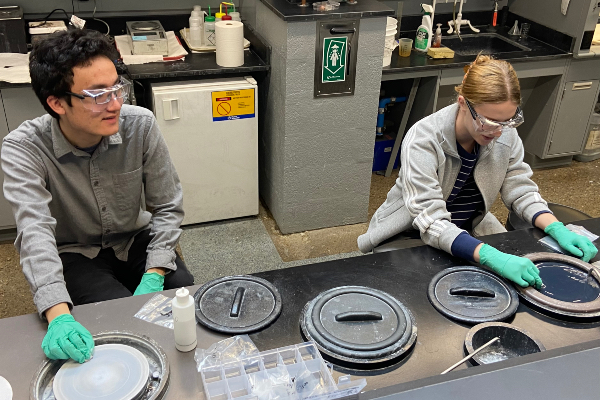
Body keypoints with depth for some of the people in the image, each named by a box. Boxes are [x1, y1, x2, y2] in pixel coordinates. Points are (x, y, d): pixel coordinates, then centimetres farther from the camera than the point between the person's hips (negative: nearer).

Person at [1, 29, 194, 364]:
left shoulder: (140, 126, -17)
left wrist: (154, 276, -23)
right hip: (73, 253, -2)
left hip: (134, 240, 3)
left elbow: (168, 207, -11)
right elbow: (35, 231, -35)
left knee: (182, 288, -22)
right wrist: (58, 315, -50)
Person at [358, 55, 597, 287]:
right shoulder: (422, 140, -29)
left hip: (469, 233, 6)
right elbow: (430, 222, -35)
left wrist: (557, 229, -21)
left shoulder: (506, 133, -10)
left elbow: (520, 190, -2)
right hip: (411, 237, -6)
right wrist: (492, 257, -48)